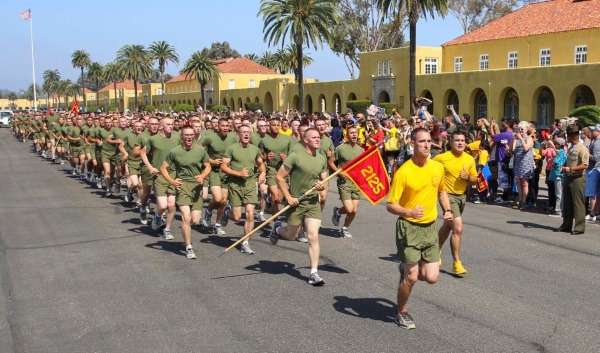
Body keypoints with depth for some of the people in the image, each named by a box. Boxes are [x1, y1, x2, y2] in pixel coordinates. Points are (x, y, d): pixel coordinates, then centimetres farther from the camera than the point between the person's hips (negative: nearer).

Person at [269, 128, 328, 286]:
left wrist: (322, 185, -8)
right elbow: (279, 177, -11)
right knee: (291, 235, 12)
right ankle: (277, 228, 47)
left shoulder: (322, 159, 6)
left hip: (313, 202, 4)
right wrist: (289, 197, -14)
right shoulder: (295, 156, -12)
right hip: (296, 202, -3)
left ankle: (314, 273, -1)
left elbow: (325, 181, 17)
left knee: (313, 236, -6)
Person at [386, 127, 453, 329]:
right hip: (409, 227, -5)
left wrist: (447, 210, 6)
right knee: (411, 277, -2)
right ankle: (401, 312, 24)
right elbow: (391, 206, -15)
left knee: (432, 277, 1)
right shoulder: (403, 172, -16)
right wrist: (409, 212, -33)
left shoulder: (438, 167, 1)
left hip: (430, 227, 5)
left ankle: (406, 269, 33)